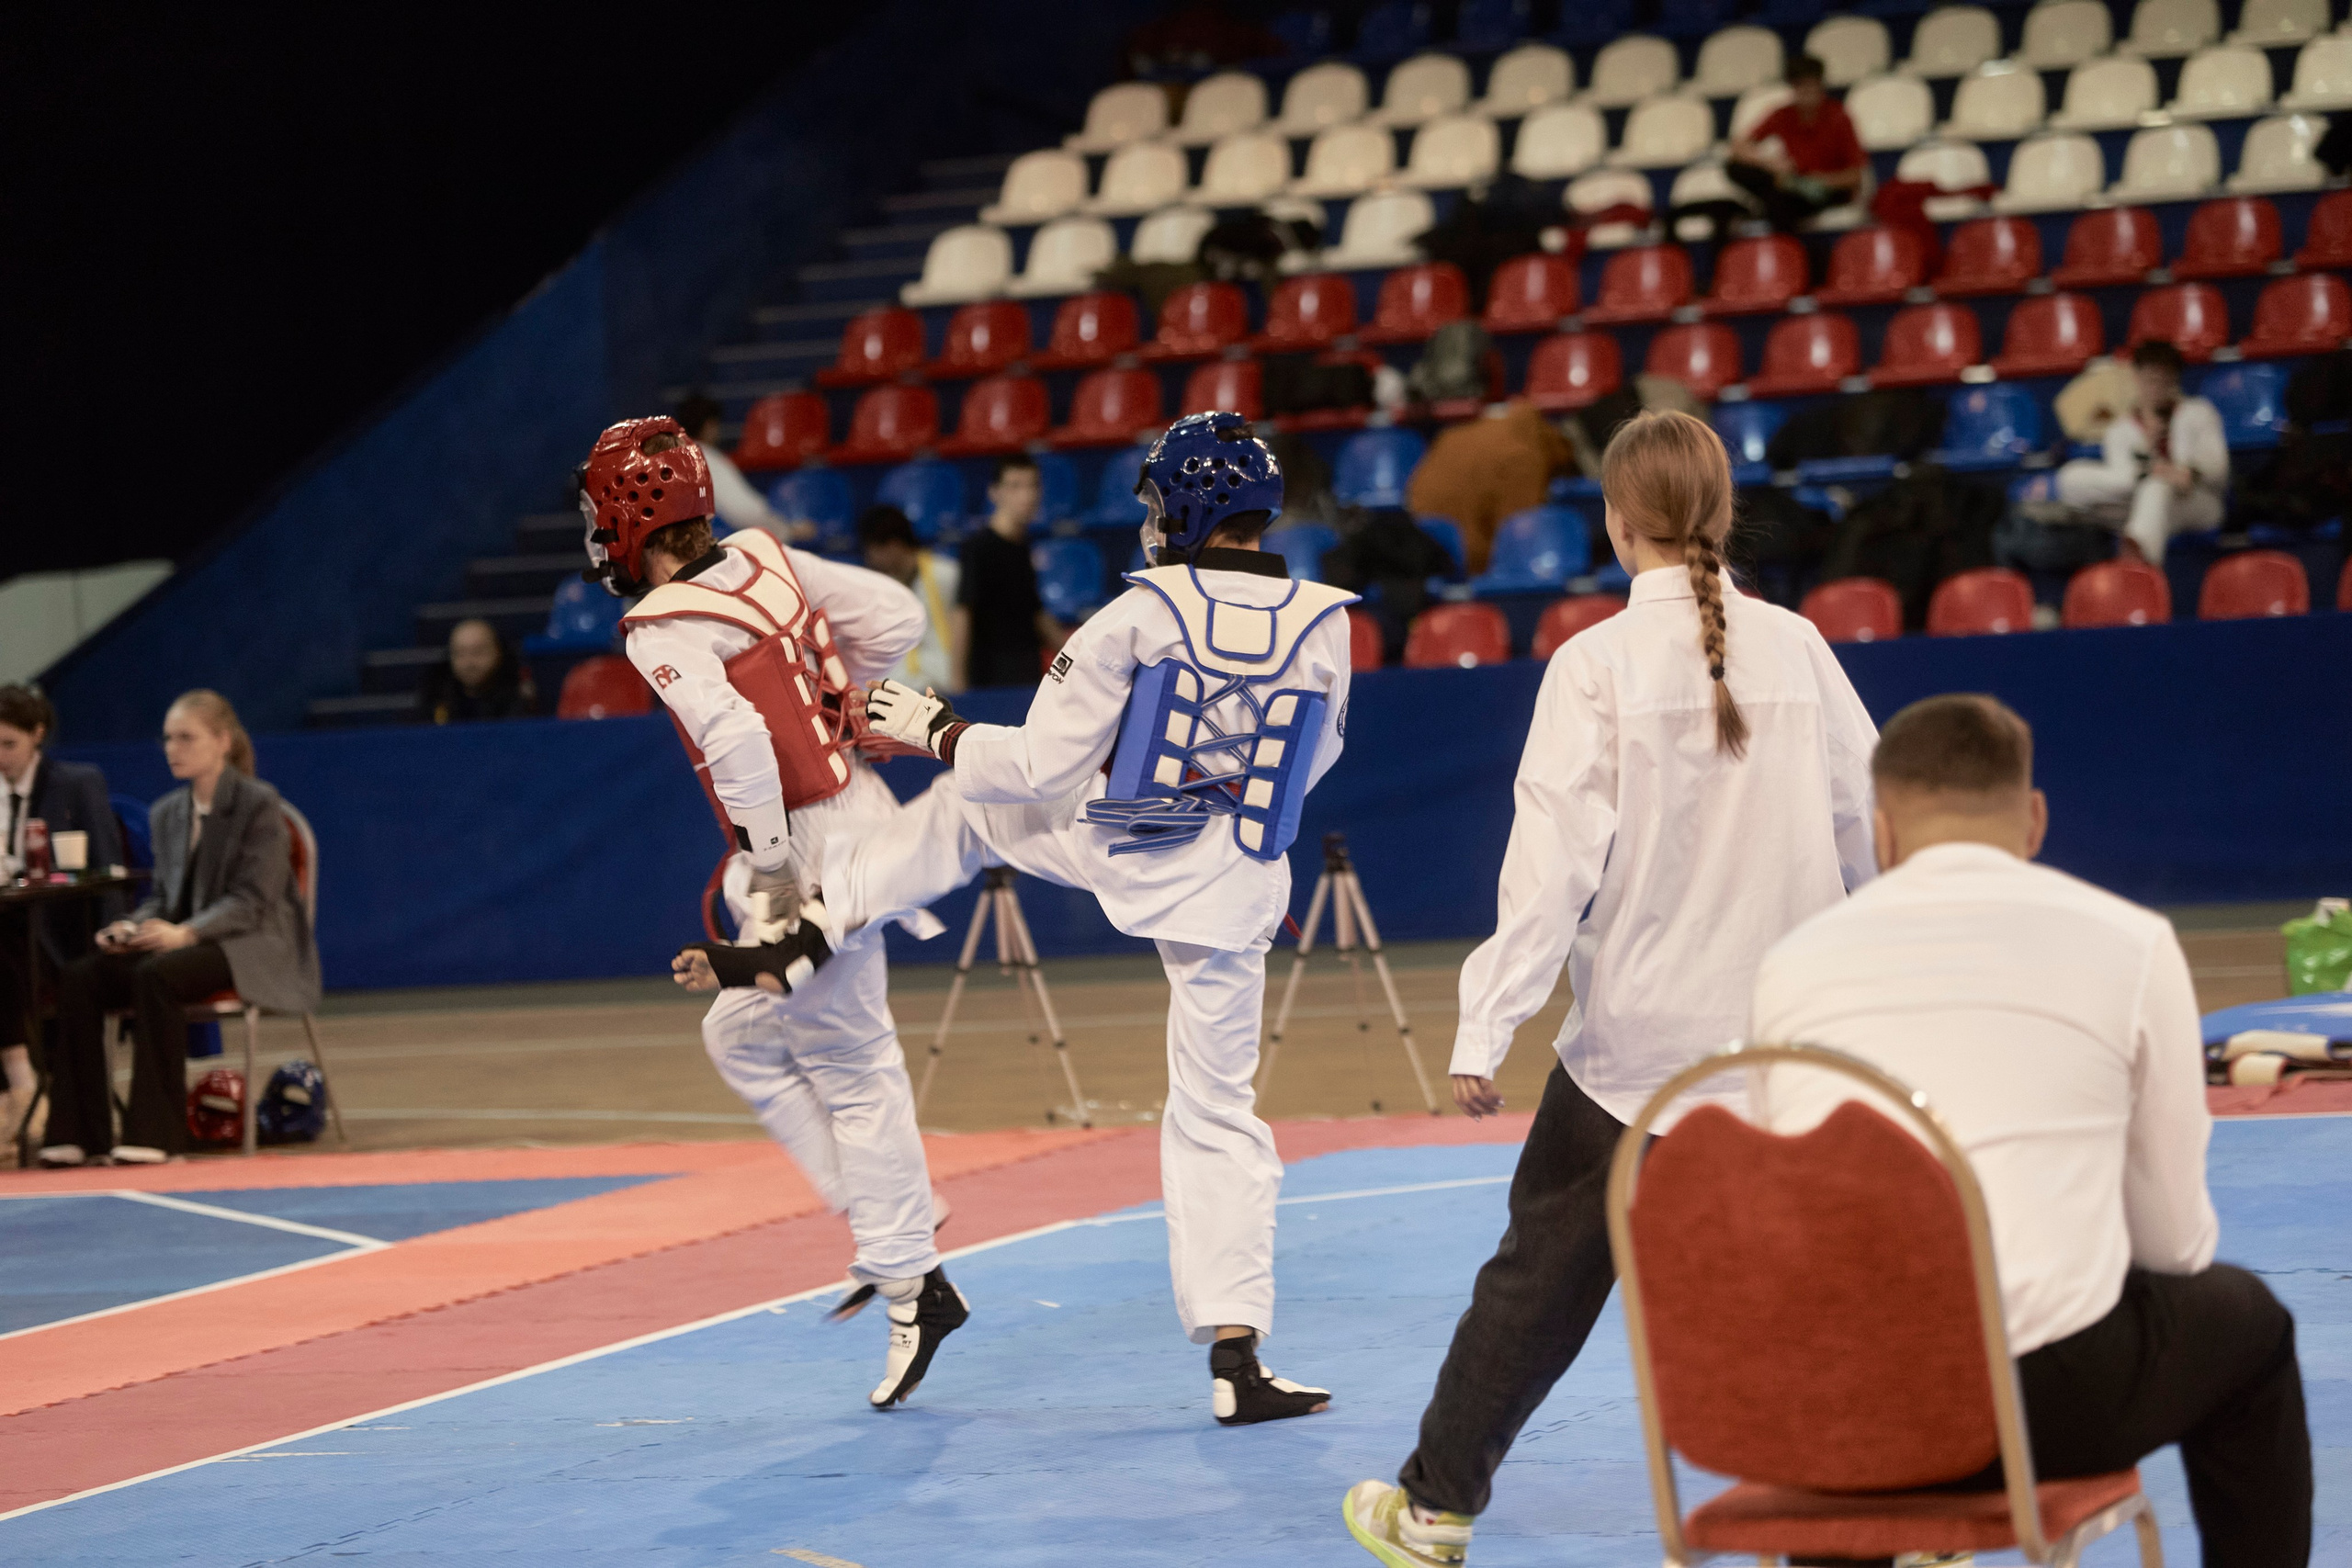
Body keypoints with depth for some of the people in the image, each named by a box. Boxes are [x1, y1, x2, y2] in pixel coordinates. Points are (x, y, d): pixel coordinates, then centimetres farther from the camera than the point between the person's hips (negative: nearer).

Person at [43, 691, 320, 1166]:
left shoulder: (259, 805, -6)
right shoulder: (166, 814, 14)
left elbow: (253, 899, -14)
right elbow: (163, 895, 16)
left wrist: (187, 932, -29)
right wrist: (132, 927, -8)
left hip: (255, 947, -7)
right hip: (177, 940, 7)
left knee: (157, 975, -37)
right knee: (80, 977, -20)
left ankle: (156, 1133, -32)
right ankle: (79, 1132, -22)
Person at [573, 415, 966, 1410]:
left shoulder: (662, 629, -16)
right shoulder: (765, 558, 6)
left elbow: (738, 742, -29)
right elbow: (896, 618, 9)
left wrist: (770, 877, -21)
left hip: (813, 848, -9)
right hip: (861, 811, 9)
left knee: (850, 1068, -2)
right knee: (741, 1034, 19)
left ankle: (914, 1287, 3)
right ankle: (886, 1217, 18)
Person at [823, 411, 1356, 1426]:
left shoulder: (1138, 618, -13)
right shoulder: (1322, 626, -5)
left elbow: (1037, 769, -10)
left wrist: (931, 729, 5)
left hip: (1110, 848, -2)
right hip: (1230, 884, 2)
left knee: (974, 804, 29)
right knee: (1216, 1111, 8)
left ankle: (821, 917, 33)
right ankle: (1235, 1354, 2)